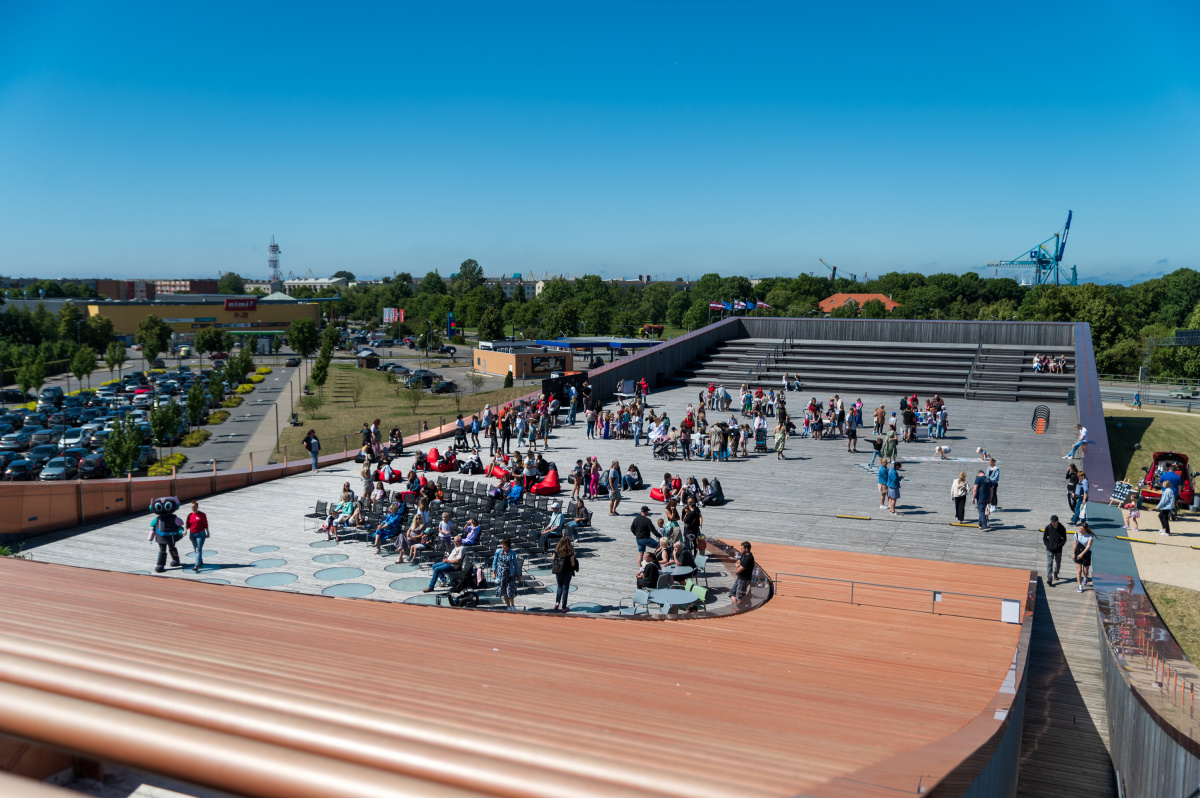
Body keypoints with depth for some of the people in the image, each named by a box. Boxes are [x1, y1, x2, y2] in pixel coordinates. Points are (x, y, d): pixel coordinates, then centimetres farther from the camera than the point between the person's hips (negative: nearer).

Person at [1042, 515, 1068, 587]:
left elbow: (1064, 539, 0)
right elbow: (1044, 538, 3)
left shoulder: (1062, 528, -8)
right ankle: (1049, 578, -13)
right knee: (1049, 563, -9)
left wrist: (1059, 545, -11)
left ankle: (1055, 573, 45)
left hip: (1058, 549, 1)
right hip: (1049, 550, -1)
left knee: (1058, 563, 19)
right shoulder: (1048, 527, -7)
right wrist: (1047, 545, -8)